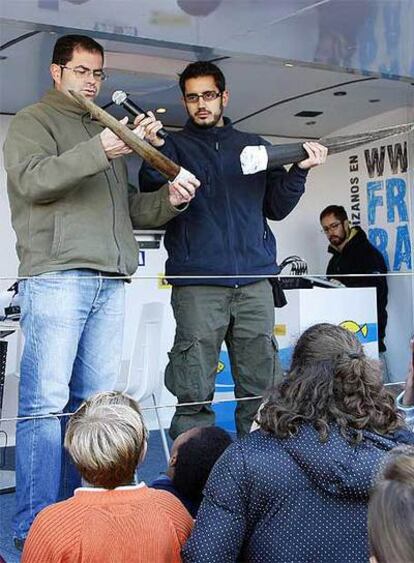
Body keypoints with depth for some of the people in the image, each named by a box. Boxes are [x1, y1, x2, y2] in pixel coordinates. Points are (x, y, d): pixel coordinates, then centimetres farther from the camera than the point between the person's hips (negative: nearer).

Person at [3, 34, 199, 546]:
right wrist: (99, 151, -20)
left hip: (109, 281, 7)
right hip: (56, 276, -7)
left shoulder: (106, 131, 28)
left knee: (94, 402, 5)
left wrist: (167, 199, 9)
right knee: (46, 402, -9)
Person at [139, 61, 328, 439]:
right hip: (198, 284, -3)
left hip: (255, 282, 3)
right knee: (194, 394, -6)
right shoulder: (175, 146, 12)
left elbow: (276, 208, 18)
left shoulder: (255, 147, 21)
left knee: (262, 388, 2)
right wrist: (154, 148, -19)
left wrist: (299, 171, 2)